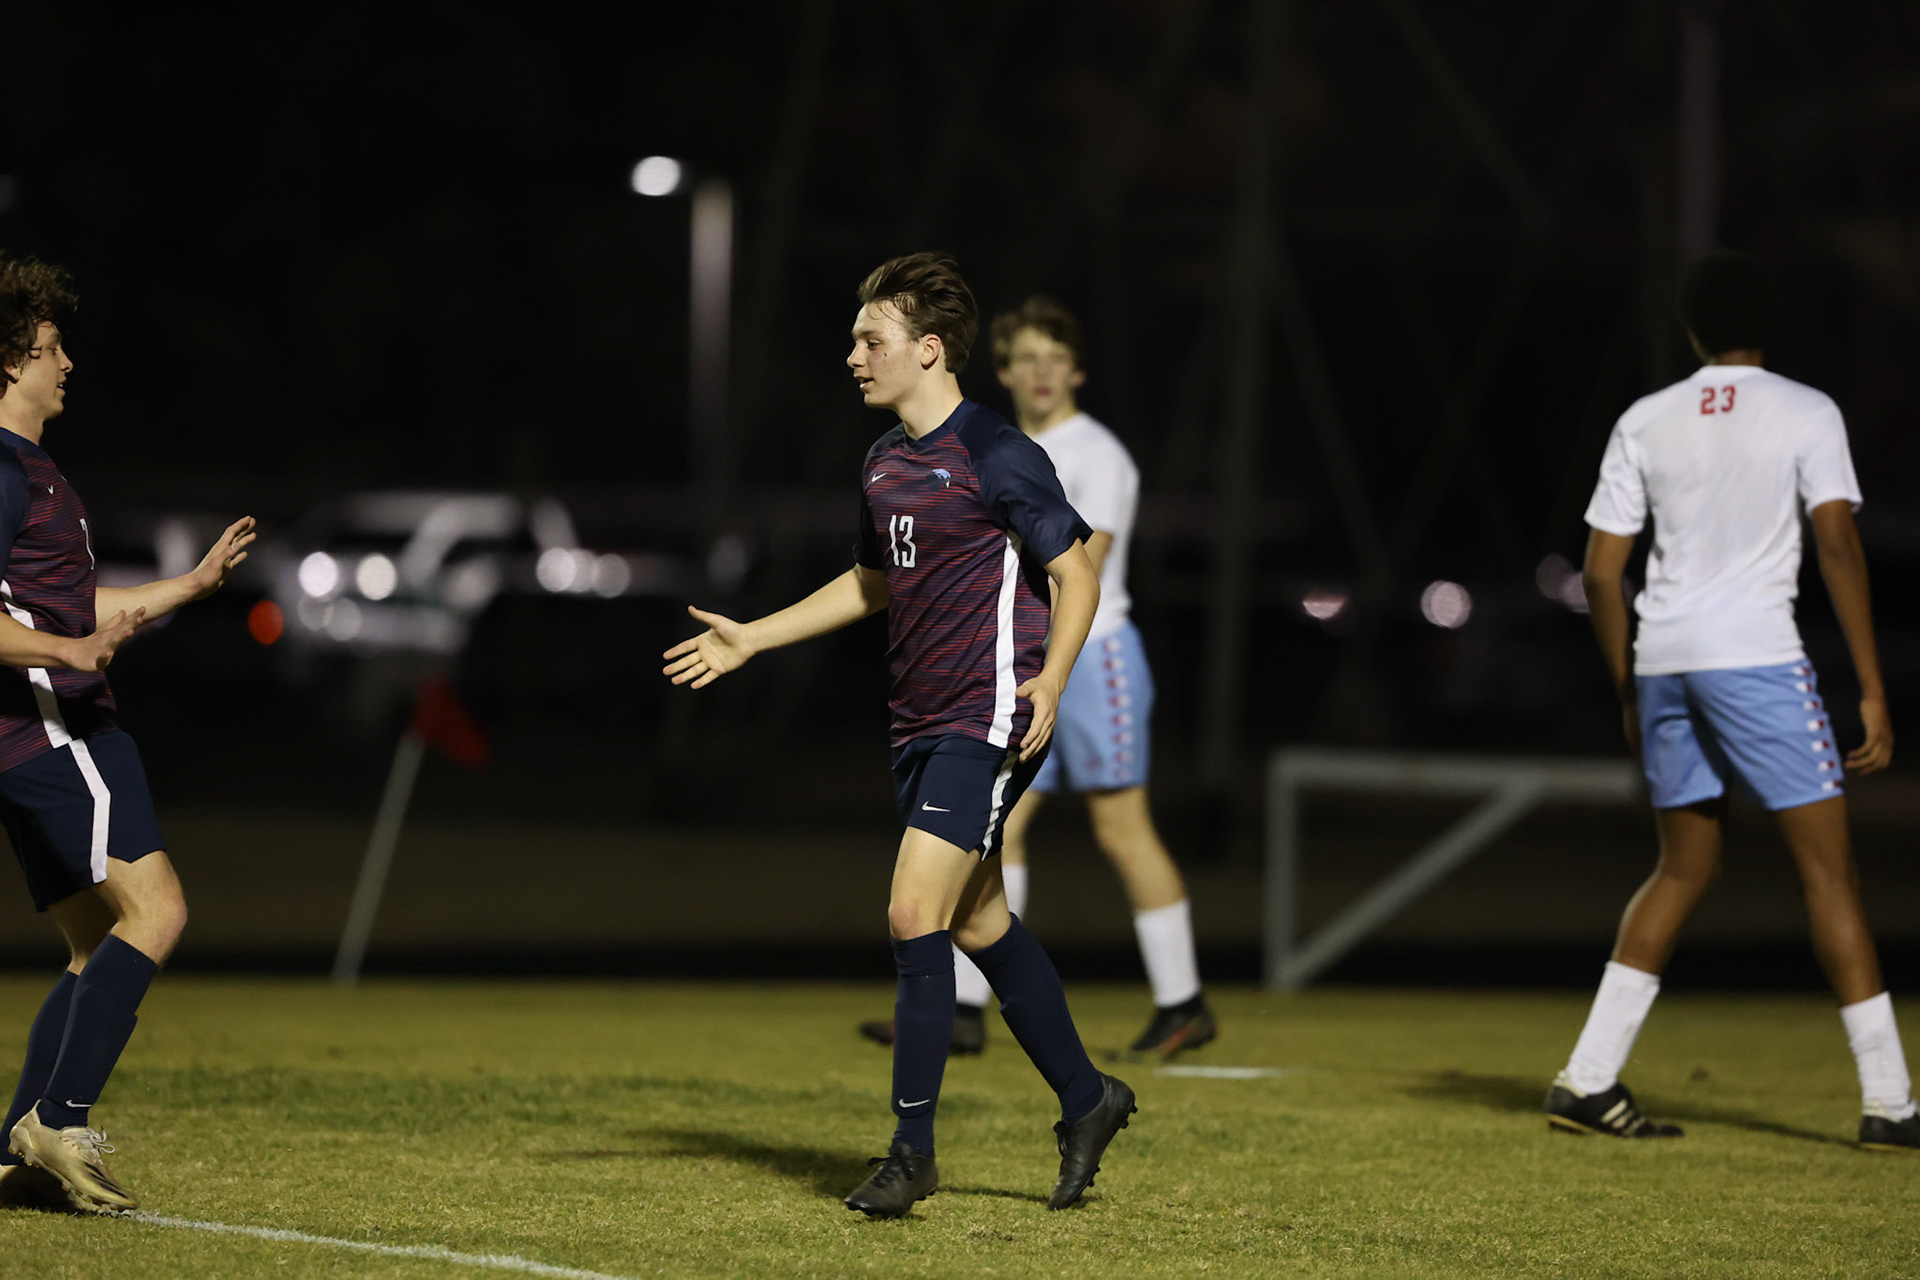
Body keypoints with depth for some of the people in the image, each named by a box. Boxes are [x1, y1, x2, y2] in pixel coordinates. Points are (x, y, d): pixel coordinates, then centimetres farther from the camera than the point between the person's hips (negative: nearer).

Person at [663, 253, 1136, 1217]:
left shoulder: (996, 456, -13)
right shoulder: (884, 462, 12)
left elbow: (1076, 575, -10)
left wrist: (1049, 681, -23)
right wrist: (750, 640, 23)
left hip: (988, 722, -9)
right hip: (918, 727, 9)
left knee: (914, 916, -14)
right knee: (978, 924, 14)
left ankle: (912, 1150, -7)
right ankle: (1086, 1100, 30)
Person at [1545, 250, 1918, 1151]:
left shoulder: (1645, 422, 11)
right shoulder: (1805, 414, 0)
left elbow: (1601, 572, 9)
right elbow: (1837, 545, -9)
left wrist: (1629, 695, 19)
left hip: (1662, 660, 5)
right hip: (1756, 658, -5)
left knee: (1684, 868, 16)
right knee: (1828, 870, 0)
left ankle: (1587, 1082, 10)